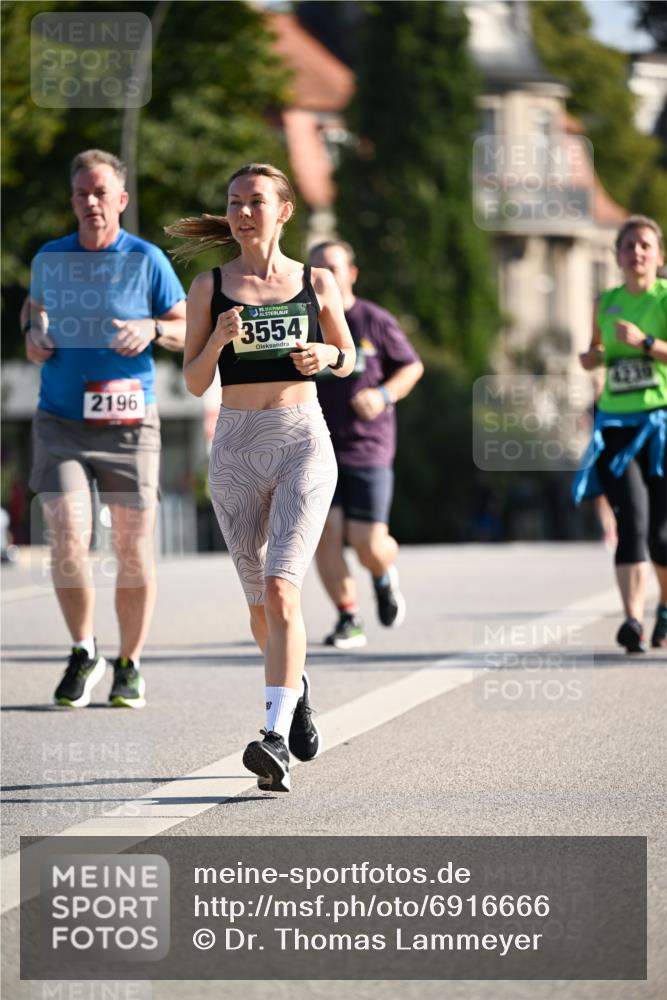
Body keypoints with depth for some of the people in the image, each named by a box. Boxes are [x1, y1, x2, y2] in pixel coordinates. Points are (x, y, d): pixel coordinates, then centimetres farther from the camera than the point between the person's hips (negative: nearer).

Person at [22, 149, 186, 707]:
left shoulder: (146, 260, -1)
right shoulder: (50, 258, 7)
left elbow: (189, 329, 3)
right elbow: (33, 306, 26)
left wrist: (152, 330, -17)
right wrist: (32, 336, 4)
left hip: (128, 424, -1)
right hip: (61, 424, 1)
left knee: (134, 549, 3)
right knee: (68, 539, -13)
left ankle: (129, 665, 19)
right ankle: (84, 655, 7)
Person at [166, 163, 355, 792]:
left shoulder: (316, 283, 4)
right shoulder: (210, 287, 5)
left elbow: (348, 360, 15)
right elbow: (194, 382, 5)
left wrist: (328, 356, -7)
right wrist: (219, 340, -14)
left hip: (303, 440, -2)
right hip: (236, 445, 2)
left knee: (280, 586, -18)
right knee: (259, 601, 9)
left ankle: (276, 739, -25)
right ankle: (297, 689, 40)